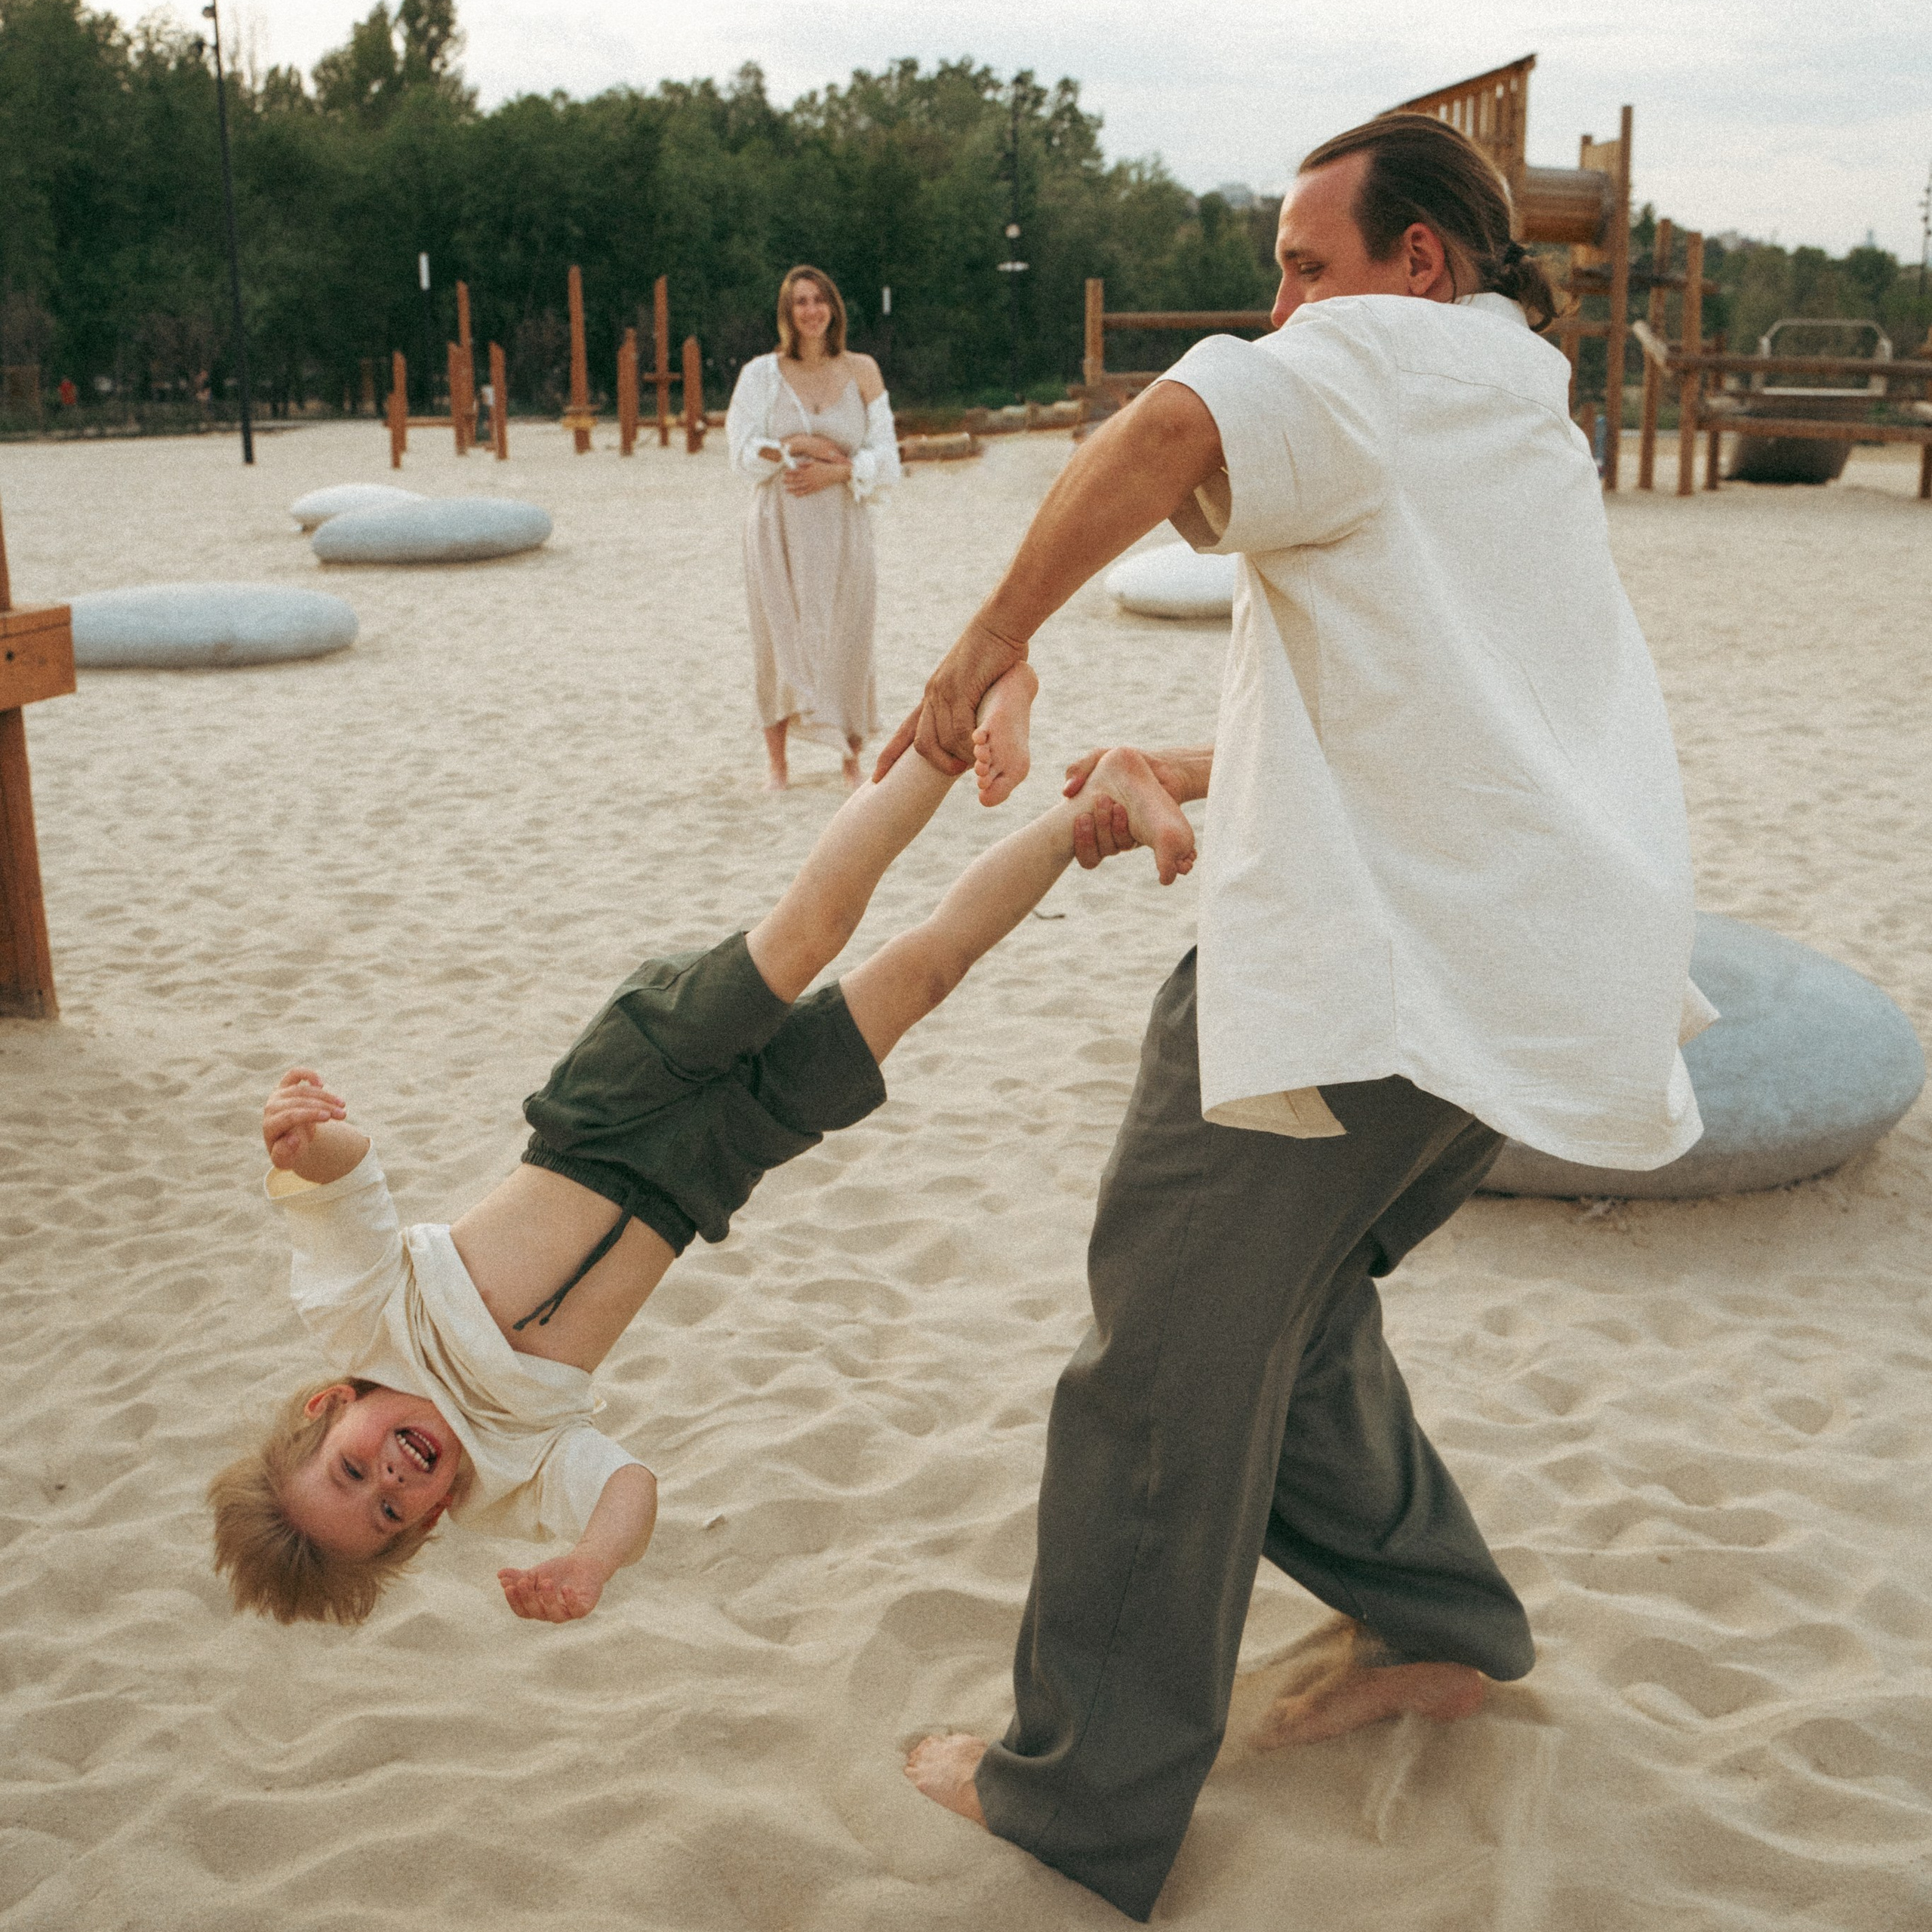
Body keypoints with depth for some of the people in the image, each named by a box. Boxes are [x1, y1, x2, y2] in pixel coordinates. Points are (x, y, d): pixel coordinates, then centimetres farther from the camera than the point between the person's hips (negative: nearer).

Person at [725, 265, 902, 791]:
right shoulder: (761, 374, 2)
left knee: (845, 639, 1)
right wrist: (802, 445, -14)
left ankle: (851, 759, 14)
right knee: (780, 637, 2)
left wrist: (837, 470, -13)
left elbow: (885, 454, 2)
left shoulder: (861, 371, 4)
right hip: (779, 525, 0)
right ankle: (776, 758, 15)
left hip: (841, 525, 1)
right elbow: (744, 451, -3)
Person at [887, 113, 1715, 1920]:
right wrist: (1193, 773, 27)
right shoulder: (1532, 427, 28)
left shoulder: (1388, 354, -1)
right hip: (1529, 960, 10)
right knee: (1291, 1293, 25)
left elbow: (1176, 428, -25)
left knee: (1176, 1347, 0)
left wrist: (988, 646, -17)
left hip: (1367, 950, -10)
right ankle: (1435, 1622, 33)